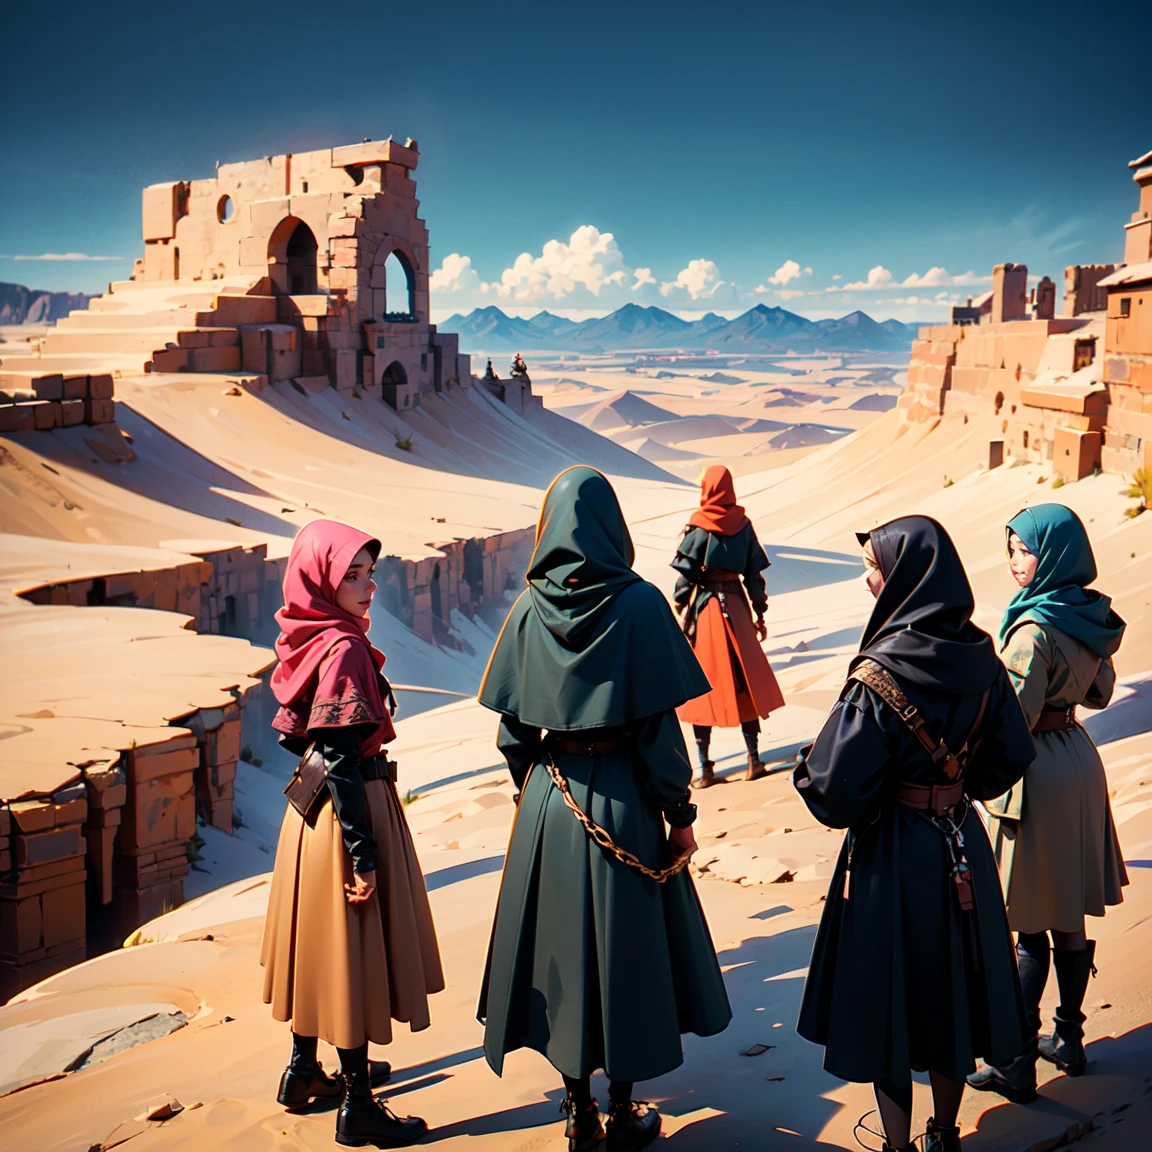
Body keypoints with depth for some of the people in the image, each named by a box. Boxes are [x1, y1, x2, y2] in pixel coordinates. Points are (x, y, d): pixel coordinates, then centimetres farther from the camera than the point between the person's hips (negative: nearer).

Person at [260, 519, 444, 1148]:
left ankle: (303, 1071, 36)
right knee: (354, 952, 1)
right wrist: (362, 853, -20)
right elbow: (341, 759, -23)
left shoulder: (309, 642, 5)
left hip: (311, 812, 9)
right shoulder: (343, 650, -22)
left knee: (321, 942, 21)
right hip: (351, 811, -9)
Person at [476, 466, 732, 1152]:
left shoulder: (530, 607, -2)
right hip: (621, 800, -3)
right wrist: (680, 813, -4)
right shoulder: (638, 604, -12)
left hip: (548, 799, 3)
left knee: (561, 943, 13)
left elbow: (512, 723, 2)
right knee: (622, 943, 9)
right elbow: (659, 723, -12)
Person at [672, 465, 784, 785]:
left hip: (704, 608, -3)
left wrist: (679, 613, 0)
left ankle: (705, 768, 5)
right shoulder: (743, 525, 1)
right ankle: (754, 758, 13)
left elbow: (686, 575, -10)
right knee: (746, 681, 13)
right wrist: (760, 614, 11)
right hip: (736, 606, 3)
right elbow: (754, 573, 4)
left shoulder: (698, 528, -9)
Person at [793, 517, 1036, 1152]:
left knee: (889, 999, 11)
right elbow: (1014, 754, 2)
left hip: (893, 854, -6)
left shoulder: (880, 676, -24)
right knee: (953, 984, 20)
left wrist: (808, 769, -4)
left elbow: (838, 785, -24)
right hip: (961, 843, 6)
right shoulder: (980, 658, -5)